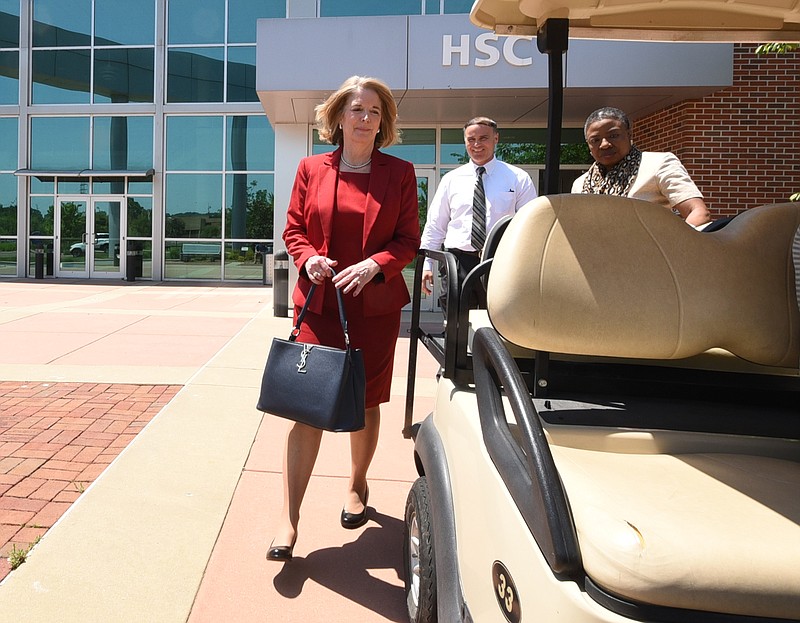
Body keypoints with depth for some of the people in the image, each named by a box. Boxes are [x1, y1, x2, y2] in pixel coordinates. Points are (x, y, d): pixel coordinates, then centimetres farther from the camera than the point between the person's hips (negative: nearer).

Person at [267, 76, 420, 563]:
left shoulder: (400, 173, 4)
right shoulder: (312, 169, 7)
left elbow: (409, 239, 2)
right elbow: (294, 230, 10)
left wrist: (374, 265, -14)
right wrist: (309, 259, -10)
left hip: (376, 306, 1)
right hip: (319, 303, 0)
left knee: (365, 403, 12)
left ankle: (358, 485, 36)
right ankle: (290, 517, 1)